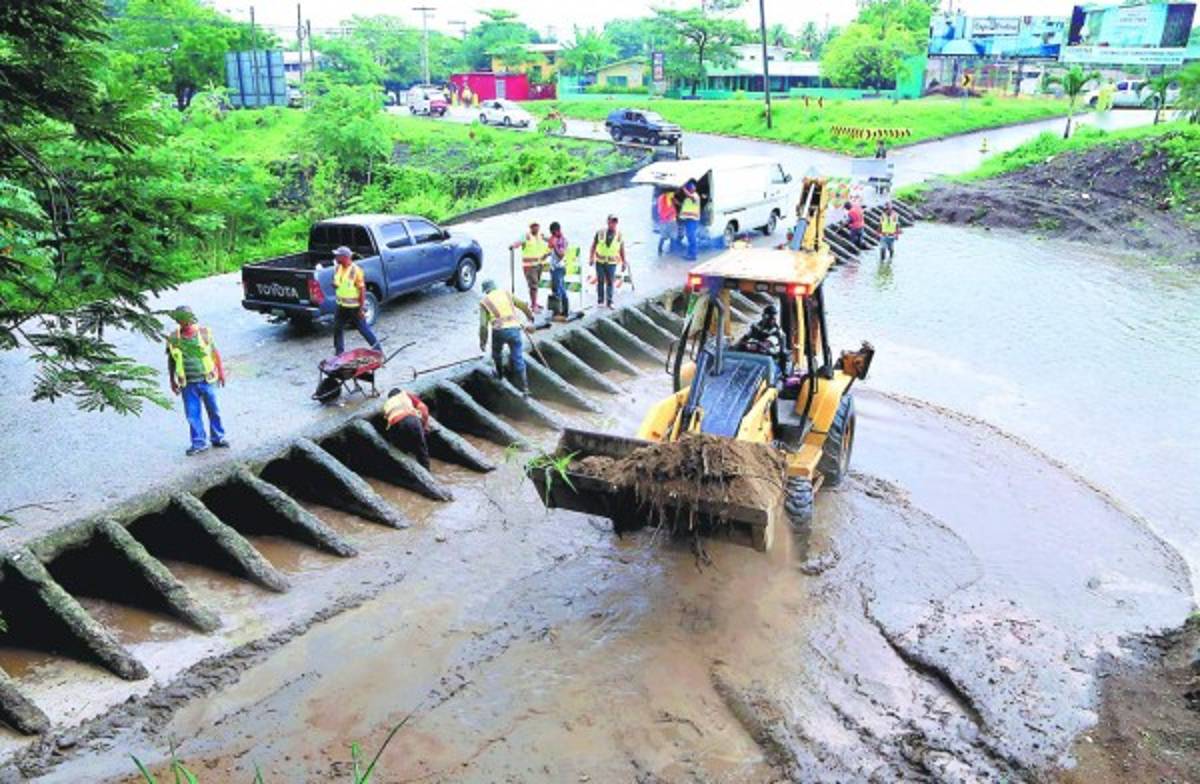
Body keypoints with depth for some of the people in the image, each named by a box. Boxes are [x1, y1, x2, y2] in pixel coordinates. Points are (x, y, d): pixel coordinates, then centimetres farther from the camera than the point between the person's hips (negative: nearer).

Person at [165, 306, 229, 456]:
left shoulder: (204, 332, -6)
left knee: (213, 411, 10)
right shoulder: (173, 339, -5)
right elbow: (171, 361, 6)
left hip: (206, 380, 0)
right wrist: (172, 381, 7)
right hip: (188, 384, 0)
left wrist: (221, 372, 7)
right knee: (192, 414, 4)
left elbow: (215, 353, 4)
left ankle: (218, 438, 25)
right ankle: (198, 442, 16)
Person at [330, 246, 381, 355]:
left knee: (364, 329, 3)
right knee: (337, 329, 10)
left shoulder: (355, 270, -19)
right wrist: (335, 285, -10)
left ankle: (377, 349, 18)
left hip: (354, 307, -7)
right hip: (341, 306, 7)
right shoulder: (337, 268, 2)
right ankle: (339, 353, 23)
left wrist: (362, 308, -18)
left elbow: (362, 290, -17)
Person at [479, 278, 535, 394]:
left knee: (497, 353, 29)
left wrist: (483, 341, 13)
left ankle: (500, 374, 46)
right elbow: (523, 305, 14)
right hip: (514, 328, 2)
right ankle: (524, 387, 1)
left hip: (499, 330, -2)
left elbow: (483, 324, 5)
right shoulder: (506, 293, 18)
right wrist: (530, 315, 32)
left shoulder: (484, 301, 11)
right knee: (518, 358, 5)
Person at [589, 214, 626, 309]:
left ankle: (609, 302, 8)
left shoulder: (619, 235, -1)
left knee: (610, 282, 1)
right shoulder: (600, 233, -3)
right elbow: (593, 245, 4)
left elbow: (622, 250, 5)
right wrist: (591, 258, 1)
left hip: (612, 262, 0)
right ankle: (601, 301, 15)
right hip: (600, 261, 0)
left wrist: (623, 263, 5)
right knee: (600, 281, 6)